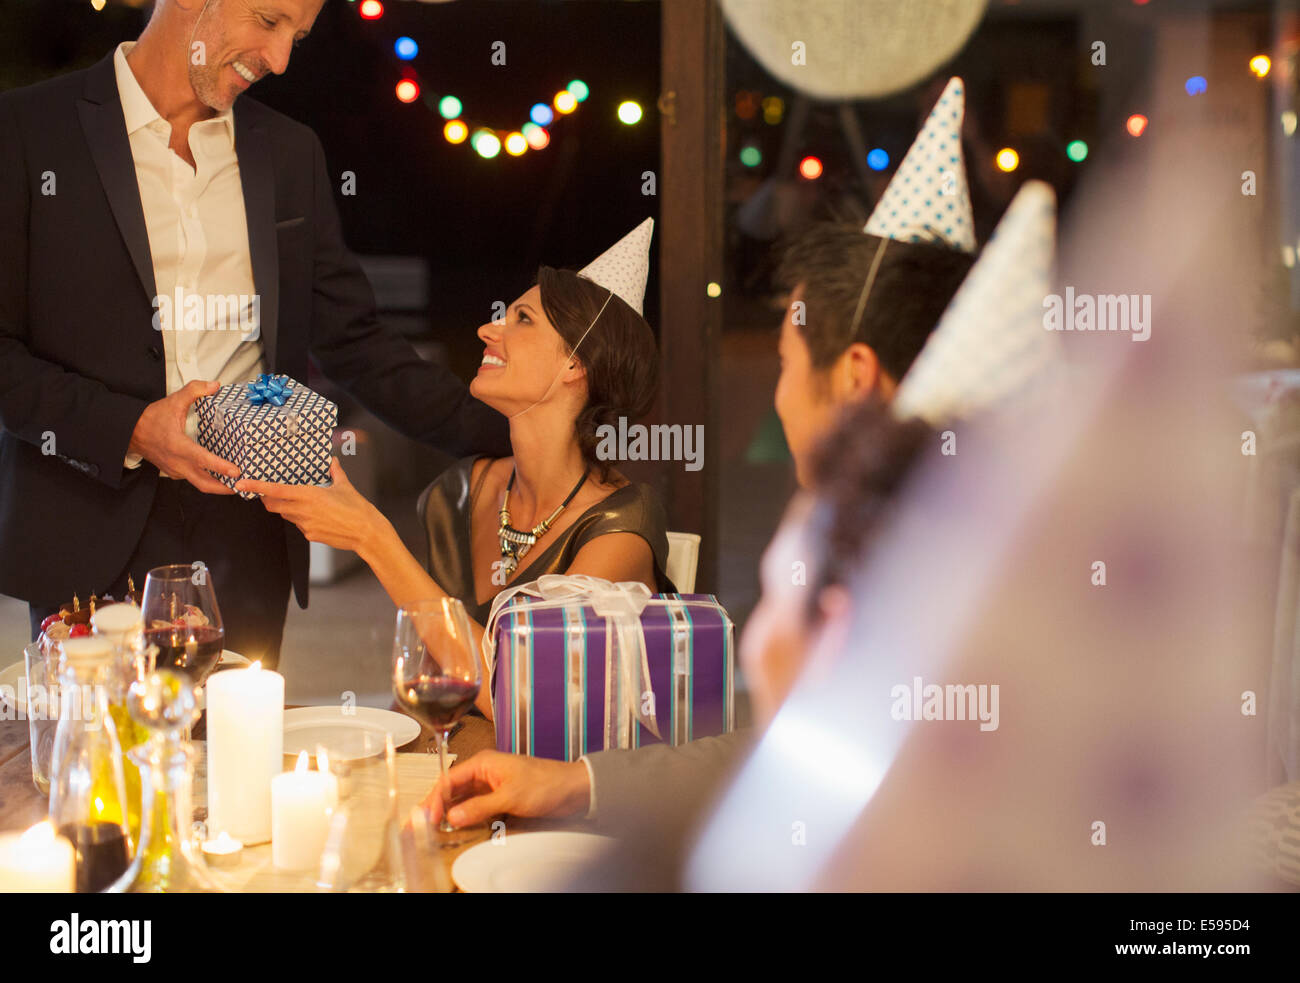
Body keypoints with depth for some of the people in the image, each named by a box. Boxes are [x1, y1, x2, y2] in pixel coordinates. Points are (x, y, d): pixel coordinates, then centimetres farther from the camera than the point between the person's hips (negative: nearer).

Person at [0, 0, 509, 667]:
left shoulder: (290, 154, 12)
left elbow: (352, 343, 12)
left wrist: (510, 436, 2)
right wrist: (131, 429, -16)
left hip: (246, 541, 3)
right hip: (92, 535, -3)